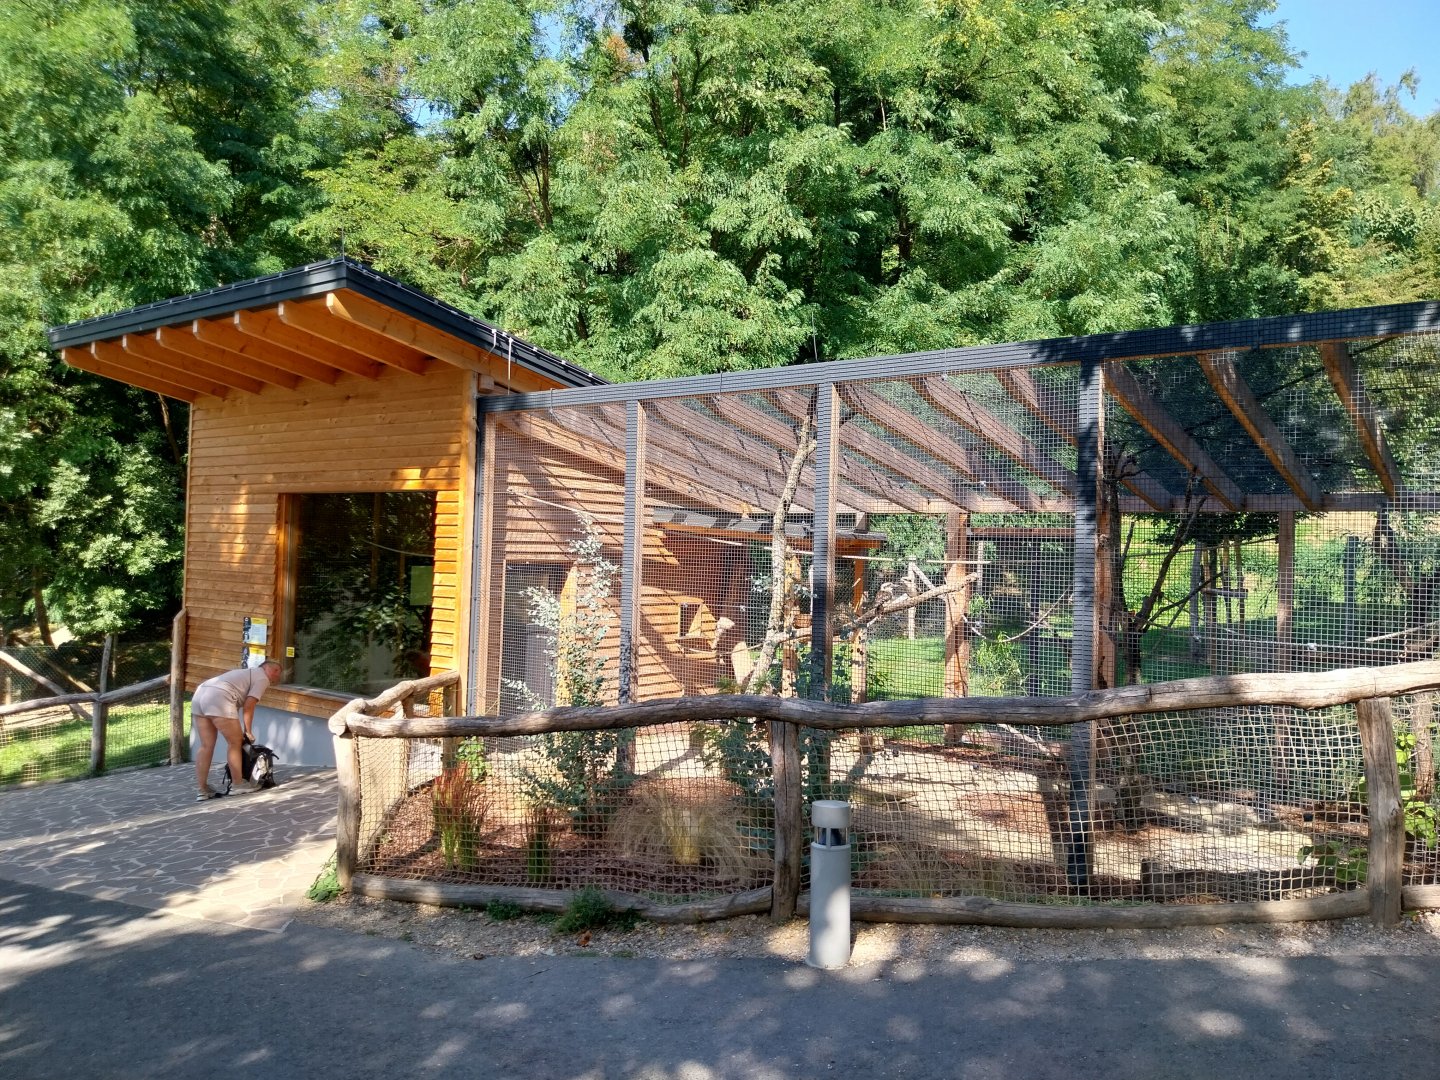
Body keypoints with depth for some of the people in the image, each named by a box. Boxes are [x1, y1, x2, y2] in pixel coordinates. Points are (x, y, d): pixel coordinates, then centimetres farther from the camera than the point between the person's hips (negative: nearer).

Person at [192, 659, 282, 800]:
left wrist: (239, 731, 27)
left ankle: (203, 790, 13)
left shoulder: (247, 673, 35)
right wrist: (248, 731, 6)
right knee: (235, 743, 3)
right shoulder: (262, 678, 9)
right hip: (218, 699, -9)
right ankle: (238, 787, 7)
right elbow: (248, 706, -1)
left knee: (207, 745, 12)